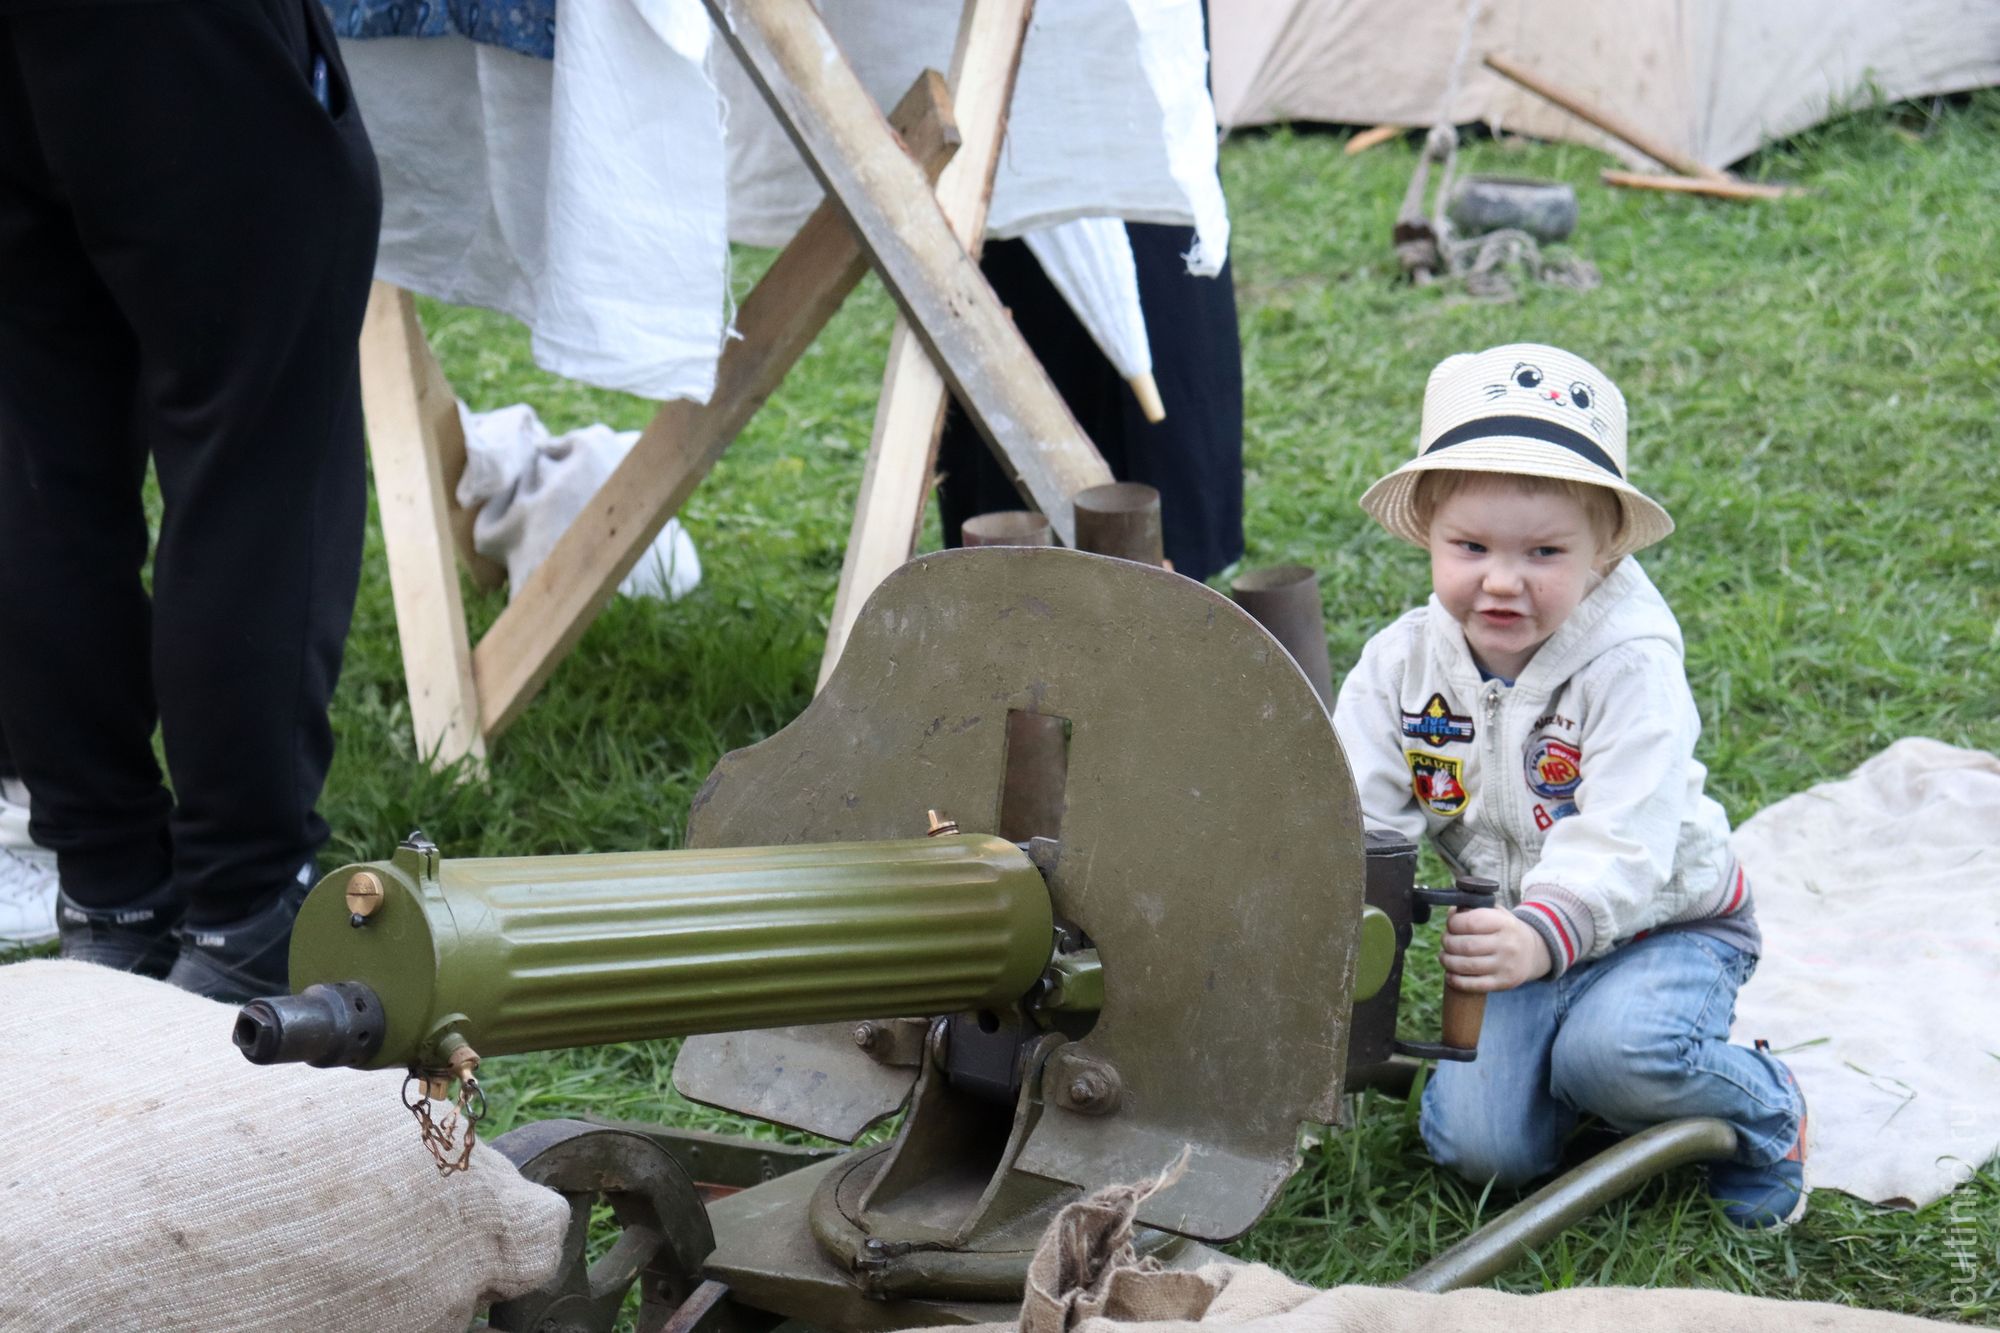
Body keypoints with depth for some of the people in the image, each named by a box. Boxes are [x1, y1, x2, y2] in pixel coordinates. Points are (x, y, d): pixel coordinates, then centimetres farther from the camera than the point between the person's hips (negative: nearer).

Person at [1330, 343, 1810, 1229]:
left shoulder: (1631, 669, -21)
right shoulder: (1402, 666, -8)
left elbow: (1623, 847, -31)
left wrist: (1543, 934, -50)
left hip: (1659, 927, -3)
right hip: (1516, 936, 3)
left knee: (1619, 1053, -34)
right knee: (1479, 1146, -16)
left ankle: (1762, 1109, 0)